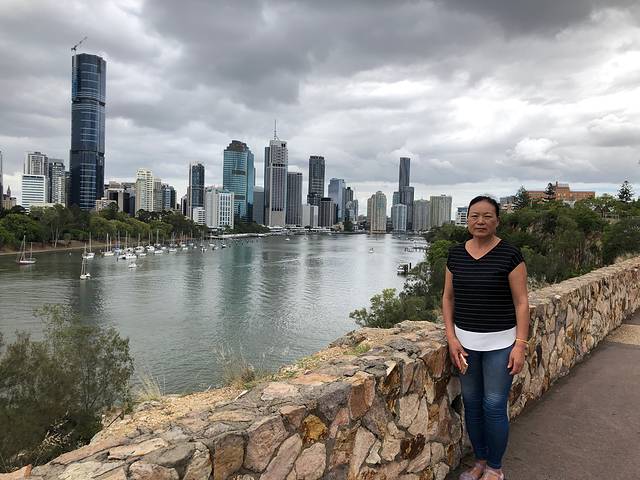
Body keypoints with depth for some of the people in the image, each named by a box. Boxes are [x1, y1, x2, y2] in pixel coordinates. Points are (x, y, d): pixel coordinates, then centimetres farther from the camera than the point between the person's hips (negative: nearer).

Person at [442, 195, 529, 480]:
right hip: (465, 341, 4)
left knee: (494, 406, 1)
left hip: (500, 343, -4)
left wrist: (520, 344, -12)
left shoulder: (509, 255, -9)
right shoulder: (456, 254, 2)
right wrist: (451, 338, -1)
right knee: (471, 403, 12)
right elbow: (448, 297, 7)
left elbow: (521, 302, -7)